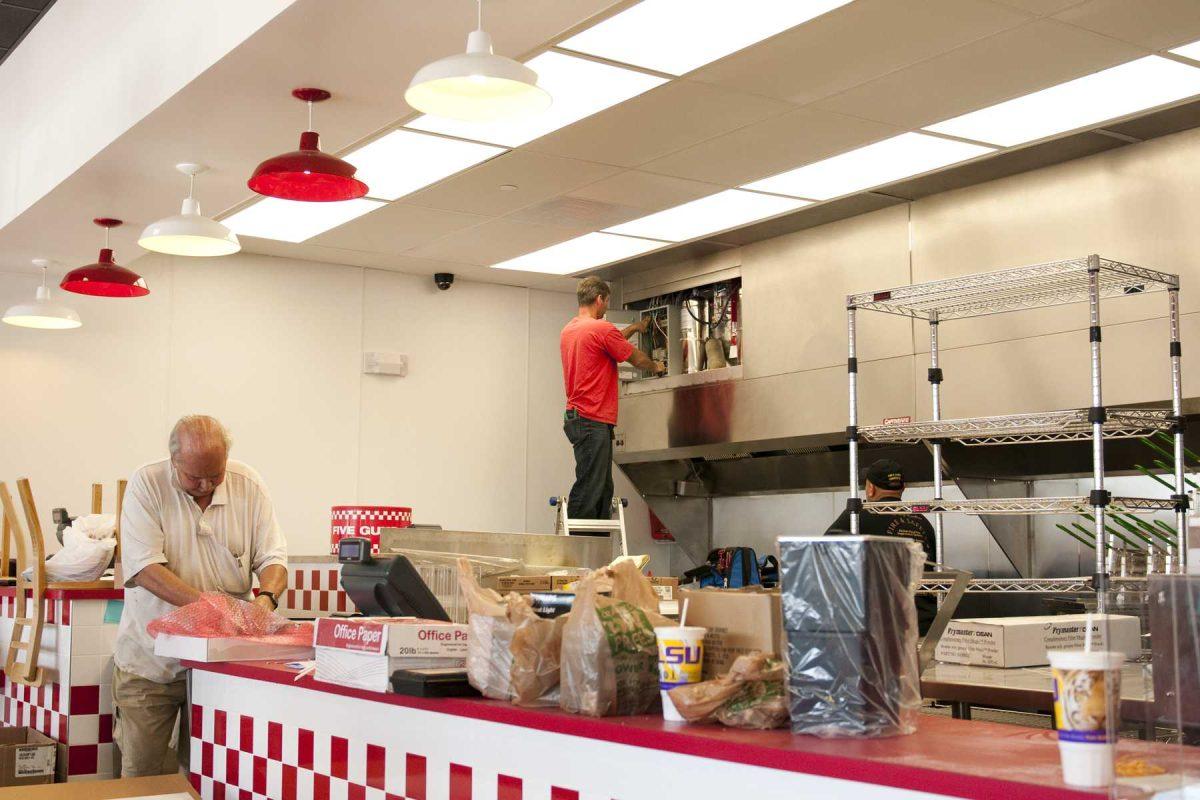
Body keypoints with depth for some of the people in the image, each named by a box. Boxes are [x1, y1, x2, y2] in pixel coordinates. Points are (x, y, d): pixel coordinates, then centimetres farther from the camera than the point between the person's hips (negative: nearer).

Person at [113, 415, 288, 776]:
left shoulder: (248, 485, -1)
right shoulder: (147, 484, -9)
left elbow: (272, 558, 1)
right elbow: (145, 568, -17)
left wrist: (266, 598, -21)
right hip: (150, 661, -2)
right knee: (142, 775, 3)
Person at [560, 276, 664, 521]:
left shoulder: (568, 331, 15)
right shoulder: (602, 329, -11)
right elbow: (636, 358, 1)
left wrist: (633, 328, 42)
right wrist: (656, 367, 21)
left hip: (576, 416, 9)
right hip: (593, 421, -9)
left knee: (602, 489, 11)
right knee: (589, 487, -10)